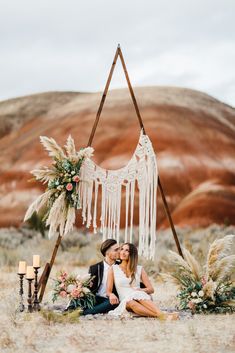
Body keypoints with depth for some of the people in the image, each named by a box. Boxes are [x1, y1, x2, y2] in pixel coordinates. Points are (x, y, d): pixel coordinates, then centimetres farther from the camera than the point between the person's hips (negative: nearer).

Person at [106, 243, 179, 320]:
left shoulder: (139, 269, 16)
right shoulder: (113, 269, 14)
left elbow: (151, 289, 9)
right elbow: (108, 291, 8)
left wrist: (140, 290, -13)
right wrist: (111, 295, -17)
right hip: (125, 301, -1)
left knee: (139, 295, -36)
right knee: (131, 303, -38)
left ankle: (162, 314, -59)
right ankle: (161, 315, -58)